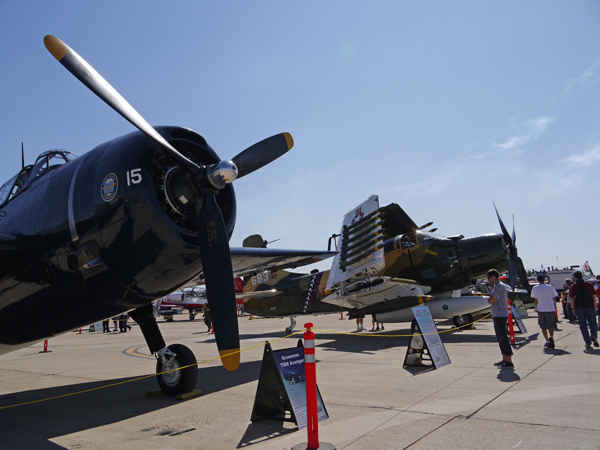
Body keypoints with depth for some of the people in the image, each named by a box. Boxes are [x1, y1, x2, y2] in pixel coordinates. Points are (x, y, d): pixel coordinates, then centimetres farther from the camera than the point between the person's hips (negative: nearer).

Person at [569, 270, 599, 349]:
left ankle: (588, 343, 6)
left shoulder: (573, 286, -2)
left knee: (583, 325, 6)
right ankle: (594, 336, -15)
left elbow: (571, 298, -8)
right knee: (593, 323, 12)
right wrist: (594, 306, 10)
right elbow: (594, 296, 3)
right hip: (590, 307, 1)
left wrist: (573, 308, -2)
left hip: (579, 308, -1)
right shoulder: (589, 284, 3)